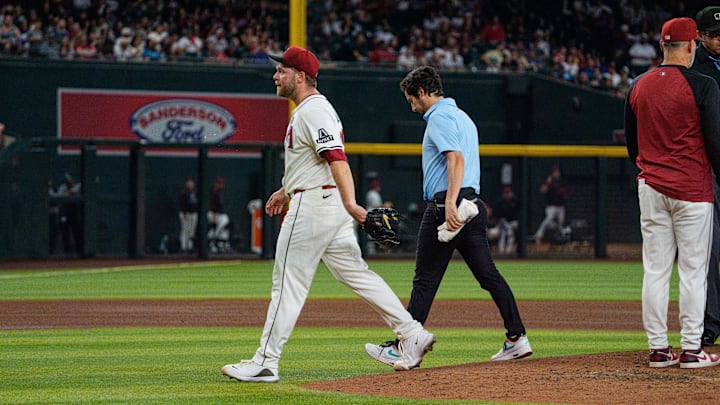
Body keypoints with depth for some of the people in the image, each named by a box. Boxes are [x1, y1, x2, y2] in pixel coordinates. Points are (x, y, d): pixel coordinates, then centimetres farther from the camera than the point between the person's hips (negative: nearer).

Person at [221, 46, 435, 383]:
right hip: (330, 206, 11)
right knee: (355, 273, 11)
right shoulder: (307, 110, 18)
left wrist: (350, 203, -38)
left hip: (313, 205, -11)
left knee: (288, 283, -6)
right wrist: (286, 191, 37)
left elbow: (336, 157, -28)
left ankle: (265, 363, -3)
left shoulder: (314, 111, -15)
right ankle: (412, 334, 8)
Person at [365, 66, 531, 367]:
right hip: (473, 203, 9)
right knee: (488, 274, 7)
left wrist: (450, 203, -32)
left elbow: (456, 159, -23)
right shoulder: (463, 117, 23)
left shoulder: (439, 117, -8)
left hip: (444, 204, -9)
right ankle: (516, 338, 2)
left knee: (425, 279, -5)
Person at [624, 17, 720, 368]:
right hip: (692, 189, -5)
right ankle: (691, 349, 0)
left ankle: (657, 348, 7)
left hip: (650, 189, 5)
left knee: (655, 269, 6)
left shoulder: (638, 87, 7)